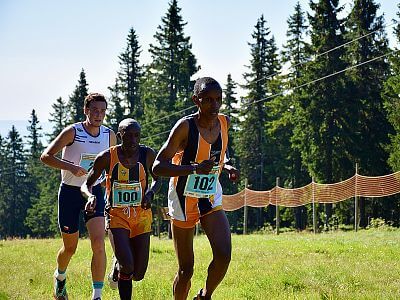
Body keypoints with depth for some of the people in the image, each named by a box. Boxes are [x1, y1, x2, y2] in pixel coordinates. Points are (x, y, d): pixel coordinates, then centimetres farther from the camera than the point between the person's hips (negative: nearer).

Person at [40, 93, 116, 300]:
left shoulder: (109, 135, 0)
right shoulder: (73, 132, -13)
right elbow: (46, 156, -17)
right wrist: (71, 167, -29)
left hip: (94, 192, 2)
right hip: (70, 192, -2)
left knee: (98, 243, -17)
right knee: (70, 247, 10)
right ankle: (60, 277, 44)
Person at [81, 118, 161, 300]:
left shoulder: (148, 155, -5)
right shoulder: (107, 158, -9)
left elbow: (157, 179, 13)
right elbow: (86, 184, 1)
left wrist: (151, 193, -9)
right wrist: (90, 196, -22)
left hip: (141, 216, 2)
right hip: (117, 216, -2)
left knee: (138, 274, 1)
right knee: (127, 266, -22)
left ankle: (119, 268, 37)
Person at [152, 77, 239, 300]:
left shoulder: (224, 123, -2)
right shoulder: (185, 126, -19)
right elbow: (158, 167, -22)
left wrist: (228, 167, -1)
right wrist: (196, 169, -33)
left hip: (212, 197, 4)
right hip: (185, 199, -4)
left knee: (224, 255, -16)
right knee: (186, 269, 3)